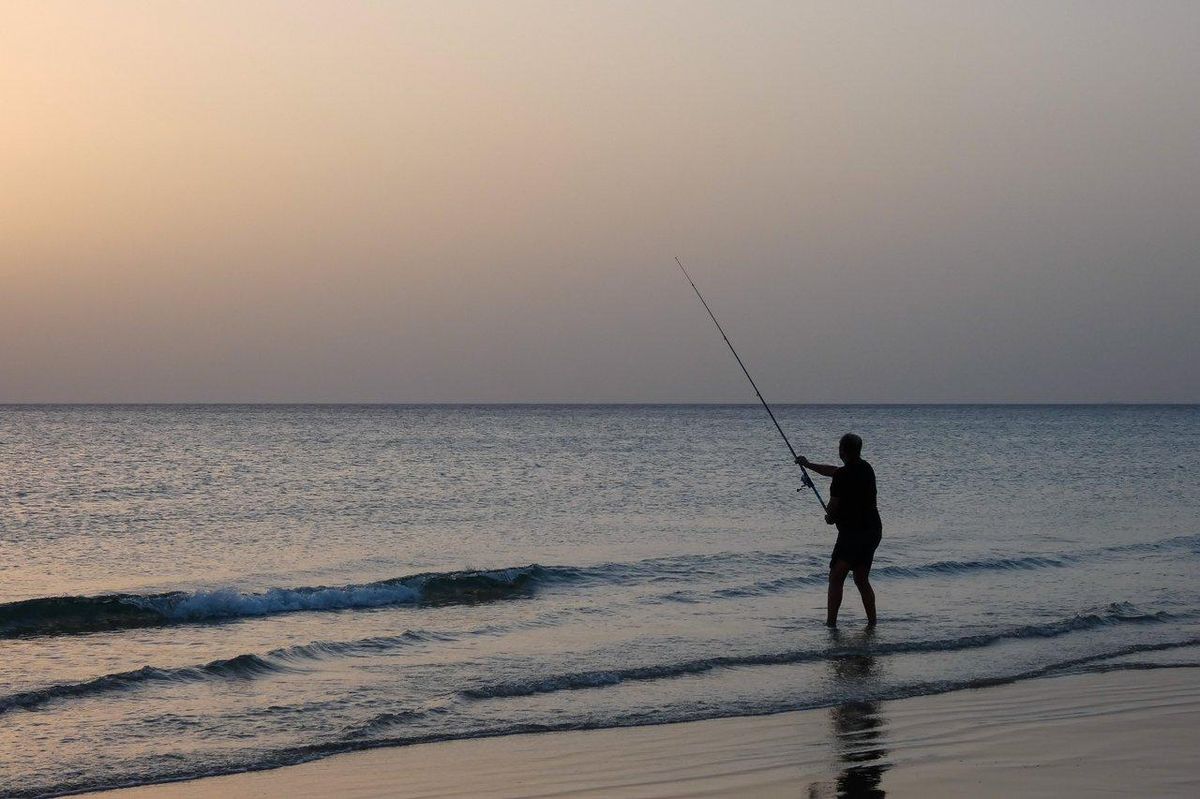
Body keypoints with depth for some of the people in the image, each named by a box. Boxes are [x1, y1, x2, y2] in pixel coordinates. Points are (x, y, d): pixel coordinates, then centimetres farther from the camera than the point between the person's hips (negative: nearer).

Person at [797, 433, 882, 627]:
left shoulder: (841, 475, -16)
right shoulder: (866, 468, 10)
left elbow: (833, 507, -9)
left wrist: (830, 517, 15)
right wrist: (808, 464, 35)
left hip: (852, 533, -8)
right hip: (873, 530, 8)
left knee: (836, 577, 0)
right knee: (862, 579, 15)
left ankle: (831, 622, -5)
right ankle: (872, 622, 11)